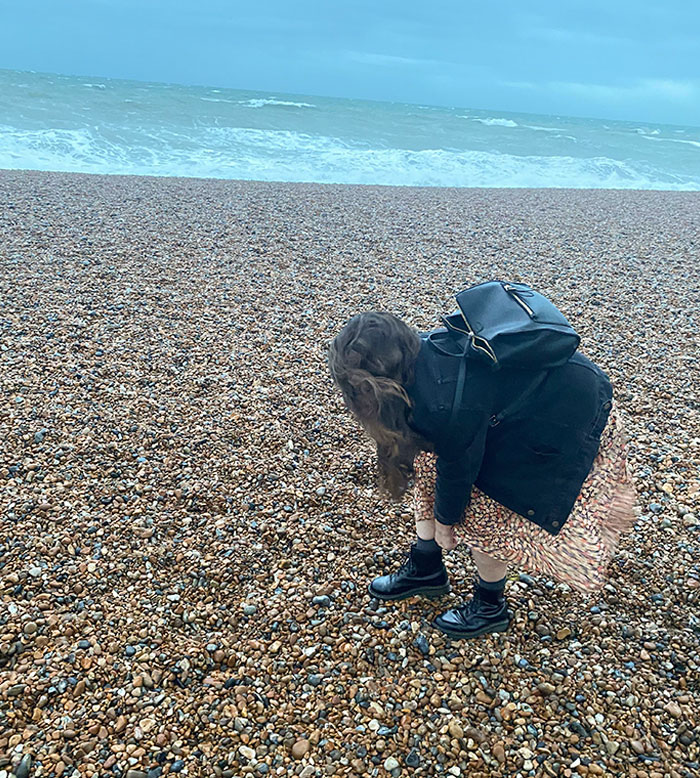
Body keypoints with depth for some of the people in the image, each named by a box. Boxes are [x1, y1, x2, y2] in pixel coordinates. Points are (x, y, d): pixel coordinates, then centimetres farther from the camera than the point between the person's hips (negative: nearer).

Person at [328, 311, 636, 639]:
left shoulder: (451, 407, -38)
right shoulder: (420, 355, -13)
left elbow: (458, 468, -20)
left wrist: (444, 519, 0)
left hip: (569, 414, -8)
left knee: (480, 509, -5)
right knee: (427, 461, 5)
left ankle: (490, 607, 22)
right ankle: (425, 569, 24)